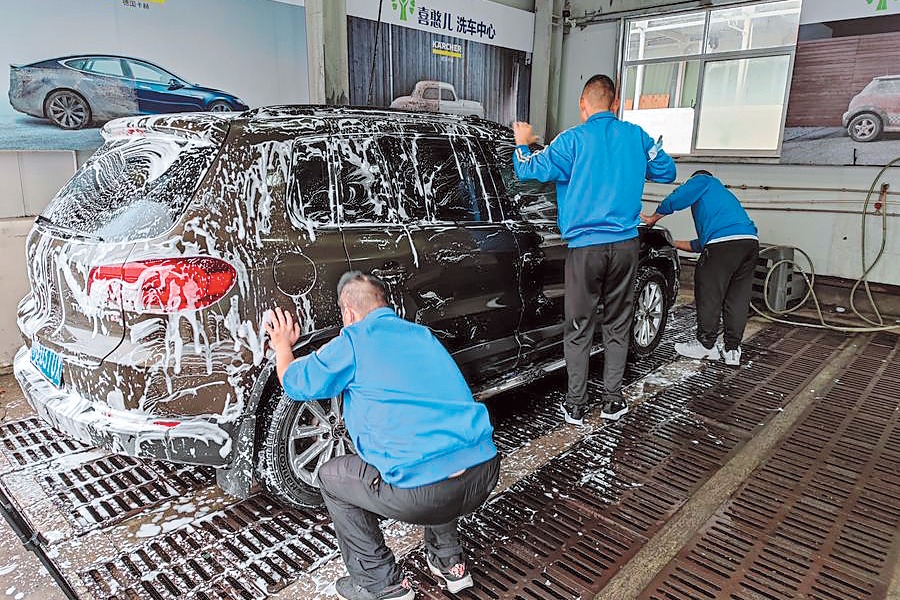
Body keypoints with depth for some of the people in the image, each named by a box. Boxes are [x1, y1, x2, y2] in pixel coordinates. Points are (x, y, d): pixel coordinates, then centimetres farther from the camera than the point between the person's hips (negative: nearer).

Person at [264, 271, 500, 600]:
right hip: (486, 473, 7)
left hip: (424, 493, -6)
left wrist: (283, 345, 33)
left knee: (330, 477, 19)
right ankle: (450, 562, 37)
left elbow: (296, 382, 12)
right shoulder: (422, 335, 18)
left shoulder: (355, 341, -1)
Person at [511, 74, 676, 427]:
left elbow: (529, 171, -7)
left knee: (579, 328, 6)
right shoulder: (636, 136, 6)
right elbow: (667, 172, 17)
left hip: (585, 247, -3)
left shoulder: (573, 140, -5)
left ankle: (575, 406, 12)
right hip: (625, 244, 3)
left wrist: (522, 144, 13)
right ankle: (613, 401, 21)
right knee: (618, 325, 13)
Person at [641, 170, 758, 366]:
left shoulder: (702, 180, 18)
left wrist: (653, 219, 16)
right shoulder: (724, 194, 40)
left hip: (724, 242, -8)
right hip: (751, 240, 8)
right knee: (737, 299, 12)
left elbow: (675, 199, 0)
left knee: (709, 295, 4)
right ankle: (732, 350, 19)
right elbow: (702, 244, 38)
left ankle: (706, 345, 15)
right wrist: (671, 243, 41)